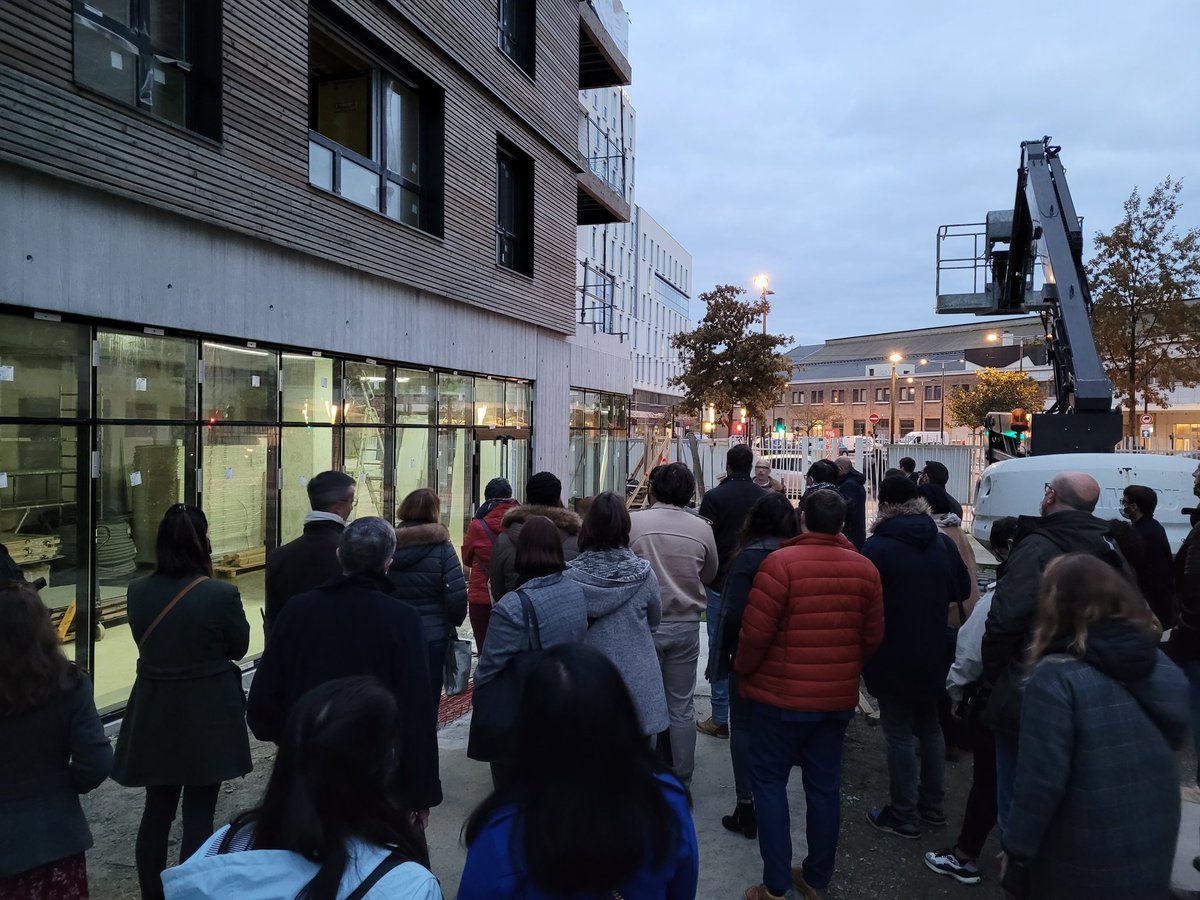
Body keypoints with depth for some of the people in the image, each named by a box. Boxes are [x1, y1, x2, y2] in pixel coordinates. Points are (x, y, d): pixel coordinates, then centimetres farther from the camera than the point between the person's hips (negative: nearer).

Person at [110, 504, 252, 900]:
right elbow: (238, 647, -5)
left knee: (157, 812, 18)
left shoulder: (139, 592, -5)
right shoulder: (220, 593, -19)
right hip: (208, 718, -4)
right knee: (199, 815, 8)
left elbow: (145, 641, 10)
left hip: (154, 717, 4)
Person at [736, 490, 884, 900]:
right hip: (839, 696, 5)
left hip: (783, 694, -5)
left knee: (769, 780, 8)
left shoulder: (780, 562, -17)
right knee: (825, 785, 15)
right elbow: (873, 636, 7)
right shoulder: (864, 568, 0)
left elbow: (756, 632, -17)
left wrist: (743, 672, 1)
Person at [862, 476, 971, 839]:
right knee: (930, 728, 20)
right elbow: (962, 589, 9)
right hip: (933, 655, 6)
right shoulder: (943, 543, 0)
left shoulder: (876, 547, -18)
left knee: (899, 735, 4)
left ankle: (903, 816, 13)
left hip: (893, 658, -6)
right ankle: (932, 806, 32)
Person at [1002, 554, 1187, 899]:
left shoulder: (1055, 677, -23)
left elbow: (1042, 778, -22)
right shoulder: (1164, 666, -3)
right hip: (1156, 849, 6)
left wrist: (1016, 847, -10)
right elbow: (1175, 739, 15)